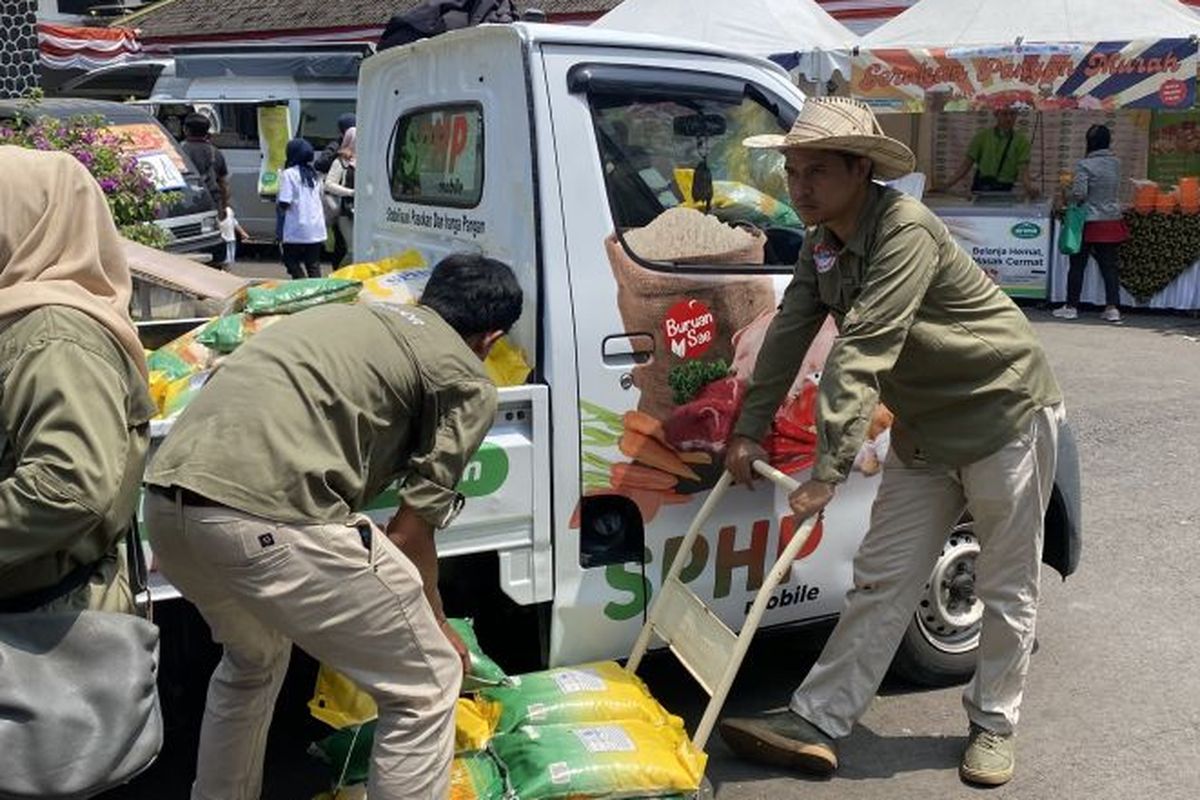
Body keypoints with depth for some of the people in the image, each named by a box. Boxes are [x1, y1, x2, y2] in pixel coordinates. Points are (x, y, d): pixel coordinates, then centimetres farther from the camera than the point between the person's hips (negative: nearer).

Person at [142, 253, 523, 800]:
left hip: (166, 496, 9)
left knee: (253, 659, 36)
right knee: (427, 687, 10)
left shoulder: (349, 316, 29)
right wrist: (437, 627, 26)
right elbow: (410, 533, 7)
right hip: (268, 515, -8)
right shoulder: (468, 381, 9)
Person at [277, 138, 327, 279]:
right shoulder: (313, 174, 12)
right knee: (313, 265, 9)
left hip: (296, 231, -6)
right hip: (316, 230, 6)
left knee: (292, 263, 5)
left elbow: (284, 204, -14)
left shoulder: (289, 174, -9)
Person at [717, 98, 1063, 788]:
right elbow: (788, 335, 0)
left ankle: (994, 724, 26)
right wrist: (750, 431, -4)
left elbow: (861, 356, -35)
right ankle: (815, 724, 9)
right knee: (882, 579, 6)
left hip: (1006, 413, -7)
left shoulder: (907, 231, -28)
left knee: (1007, 588, 7)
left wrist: (828, 472, -38)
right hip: (925, 429, 8)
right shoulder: (823, 244, 0)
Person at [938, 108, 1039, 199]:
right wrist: (945, 187, -10)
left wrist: (1029, 187, -32)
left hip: (1004, 191, -1)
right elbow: (966, 166, 3)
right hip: (980, 189, 1)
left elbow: (1023, 170, -9)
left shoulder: (1022, 141, 2)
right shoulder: (982, 137, 5)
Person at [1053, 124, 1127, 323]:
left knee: (1077, 266, 6)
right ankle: (1112, 307, 6)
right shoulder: (1116, 163, 3)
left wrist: (1071, 197, 0)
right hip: (1112, 222, 4)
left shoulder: (1085, 165, -14)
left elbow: (1079, 193, -19)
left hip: (1089, 223, -4)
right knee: (1110, 266, 7)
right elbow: (1116, 188, 14)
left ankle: (1071, 306, 11)